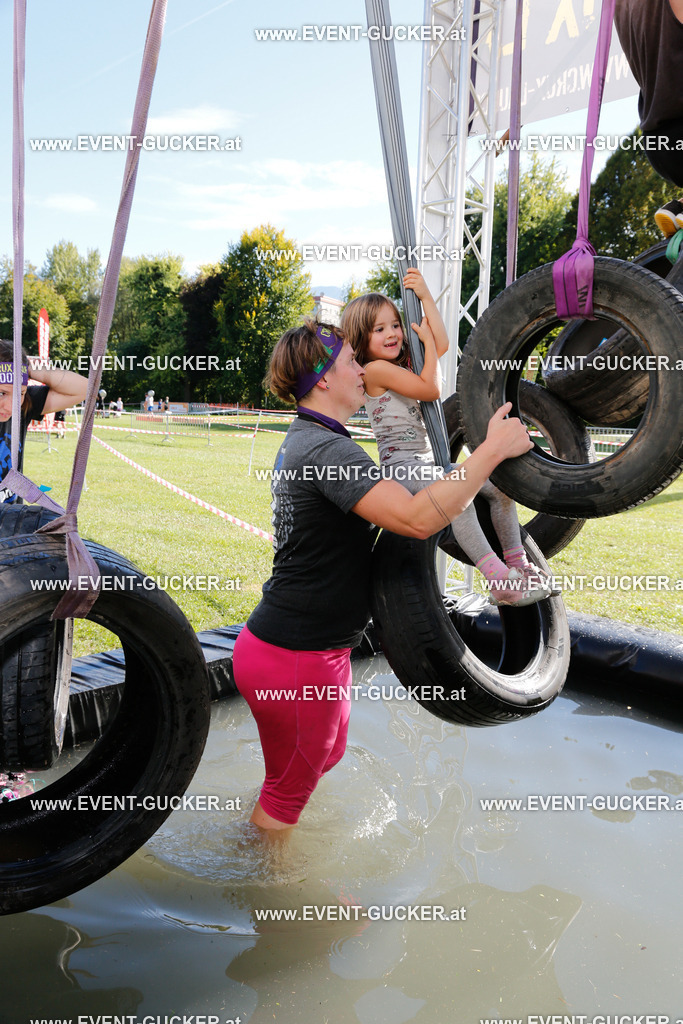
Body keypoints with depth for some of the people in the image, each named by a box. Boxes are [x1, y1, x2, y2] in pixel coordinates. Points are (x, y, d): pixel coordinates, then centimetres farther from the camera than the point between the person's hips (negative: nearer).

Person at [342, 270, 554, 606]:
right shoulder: (374, 369, -9)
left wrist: (425, 296, 4)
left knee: (499, 486, 0)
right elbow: (431, 389, -12)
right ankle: (497, 579, -39)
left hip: (430, 461, 10)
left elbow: (441, 344, 6)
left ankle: (518, 564, 4)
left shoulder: (405, 363, 18)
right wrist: (427, 341, -3)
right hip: (401, 465, -9)